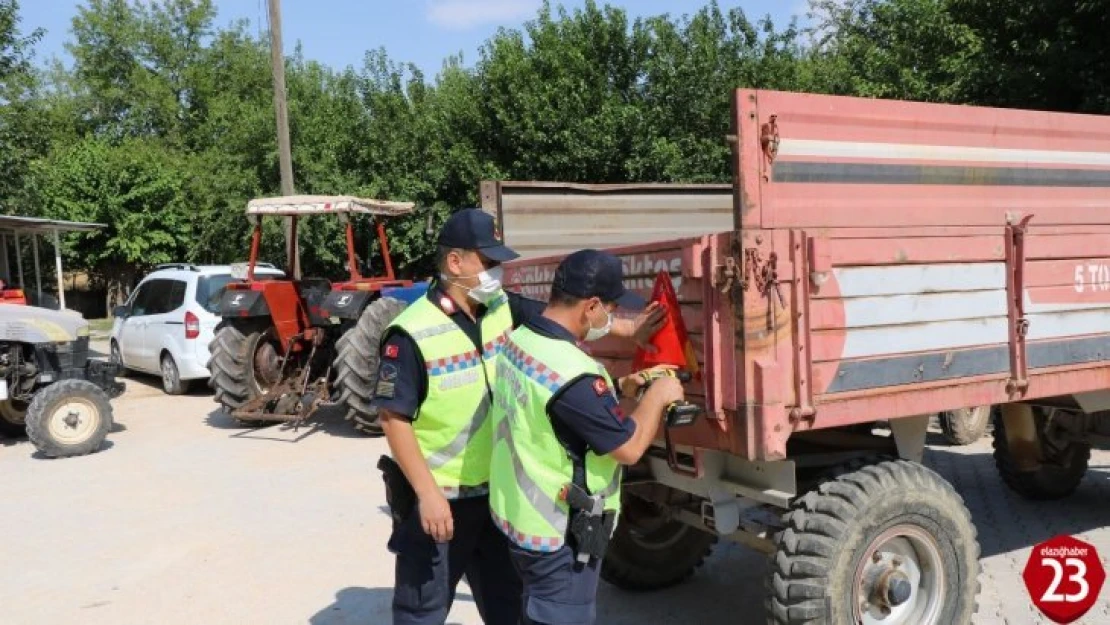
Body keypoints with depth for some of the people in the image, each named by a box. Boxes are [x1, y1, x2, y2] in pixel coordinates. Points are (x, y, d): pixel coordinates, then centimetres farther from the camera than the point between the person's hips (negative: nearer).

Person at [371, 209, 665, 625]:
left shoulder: (501, 308, -2)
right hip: (437, 499, -6)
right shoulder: (412, 334, -22)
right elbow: (394, 419, -20)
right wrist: (428, 494, -21)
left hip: (495, 490, 7)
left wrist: (627, 330, 10)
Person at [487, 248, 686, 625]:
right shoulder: (571, 373, -30)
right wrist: (657, 397, -7)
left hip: (519, 514, 9)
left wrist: (618, 389, 7)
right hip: (558, 535, -8)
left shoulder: (519, 341, -1)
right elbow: (629, 448, -21)